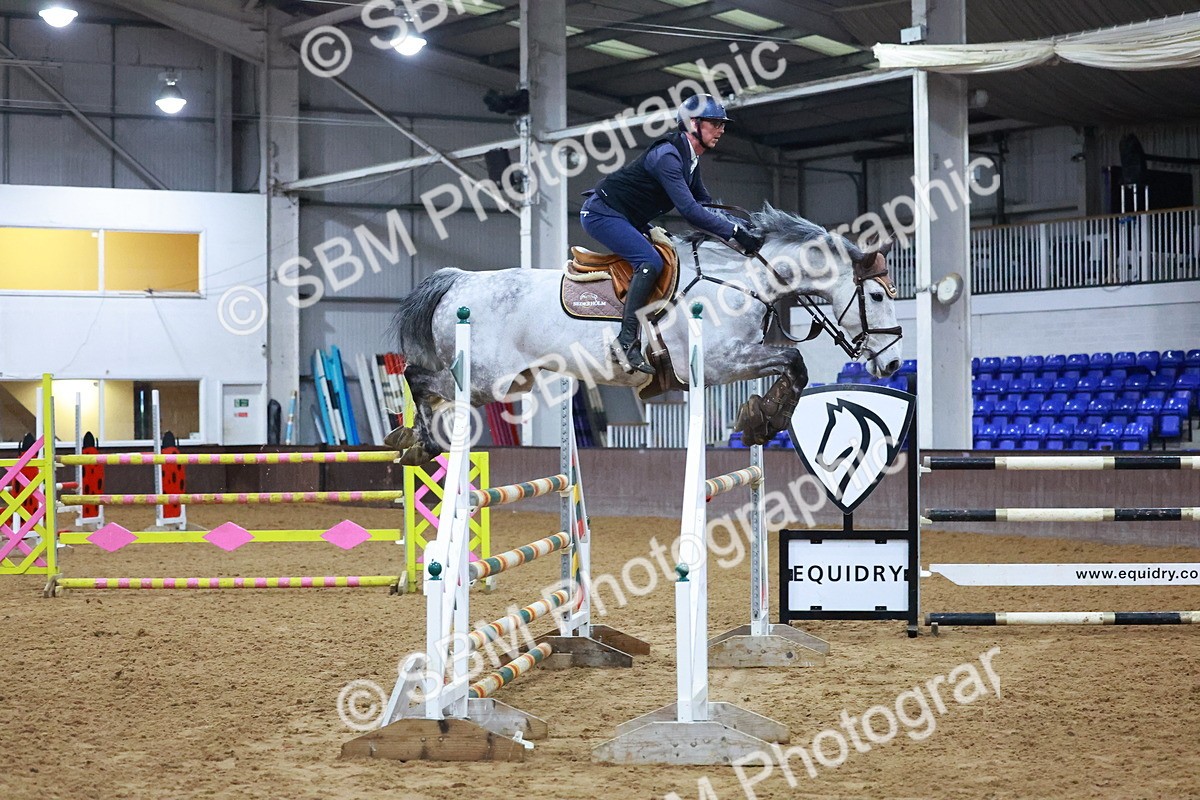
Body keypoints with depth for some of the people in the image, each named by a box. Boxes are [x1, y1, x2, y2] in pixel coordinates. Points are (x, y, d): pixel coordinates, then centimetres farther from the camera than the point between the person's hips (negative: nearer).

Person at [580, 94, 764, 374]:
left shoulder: (690, 160, 9)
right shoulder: (668, 156, -24)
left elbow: (706, 203, 16)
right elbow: (689, 210, -31)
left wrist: (745, 226, 2)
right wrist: (735, 232, -32)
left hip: (627, 220, 11)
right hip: (602, 213, -11)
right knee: (650, 262, -26)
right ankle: (627, 341, -29)